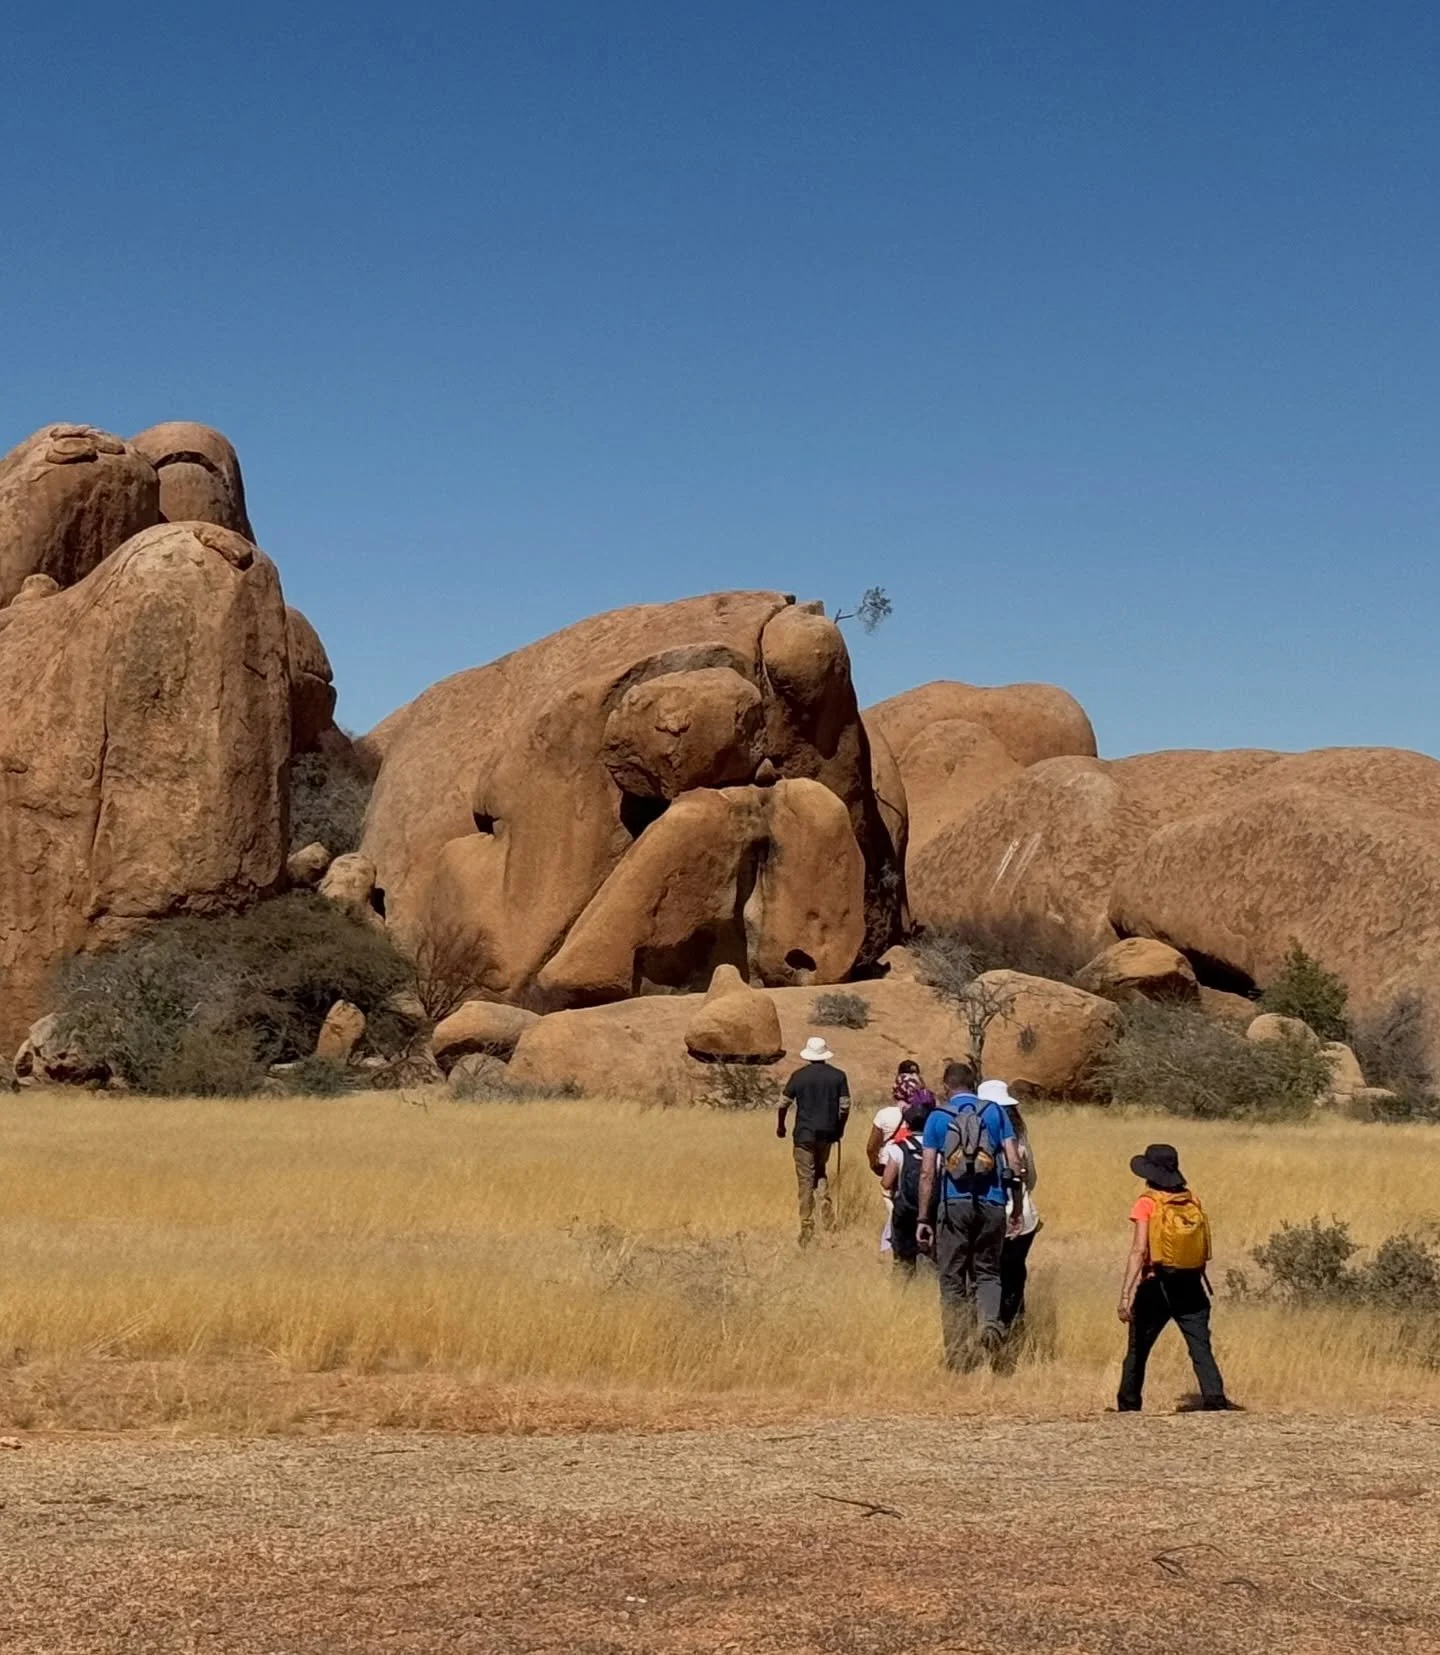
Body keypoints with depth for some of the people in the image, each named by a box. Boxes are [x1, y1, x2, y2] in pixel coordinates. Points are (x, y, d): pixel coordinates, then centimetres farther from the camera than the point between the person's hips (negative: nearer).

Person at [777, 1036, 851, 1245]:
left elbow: (784, 1103, 0)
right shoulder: (838, 1076, 0)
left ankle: (807, 1231, -1)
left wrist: (780, 1126, 16)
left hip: (804, 1134, -2)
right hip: (827, 1133, 2)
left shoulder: (799, 1075, -4)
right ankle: (827, 1222, 8)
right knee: (821, 1175, 21)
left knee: (806, 1181, 1)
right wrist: (839, 1130, 14)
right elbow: (845, 1106, -1)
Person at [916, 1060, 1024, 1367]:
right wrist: (1017, 1206, 10)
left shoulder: (938, 1117, 3)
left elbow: (927, 1173, 0)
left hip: (955, 1205, -1)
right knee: (987, 1271, 15)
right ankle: (991, 1321, -14)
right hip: (992, 1204, 1)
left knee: (952, 1279, 8)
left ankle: (958, 1354, 8)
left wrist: (923, 1218, 4)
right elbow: (1014, 1163, 2)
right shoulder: (994, 1111, 6)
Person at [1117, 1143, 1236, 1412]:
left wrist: (1125, 1294, -17)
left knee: (1138, 1348, 12)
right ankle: (1215, 1397, -19)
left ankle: (1128, 1405, 18)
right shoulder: (1192, 1203, 8)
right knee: (1201, 1347, -1)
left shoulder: (1147, 1204, -6)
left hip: (1156, 1288, -3)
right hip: (1191, 1287, 3)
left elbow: (1139, 1251, -15)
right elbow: (1204, 1251, 9)